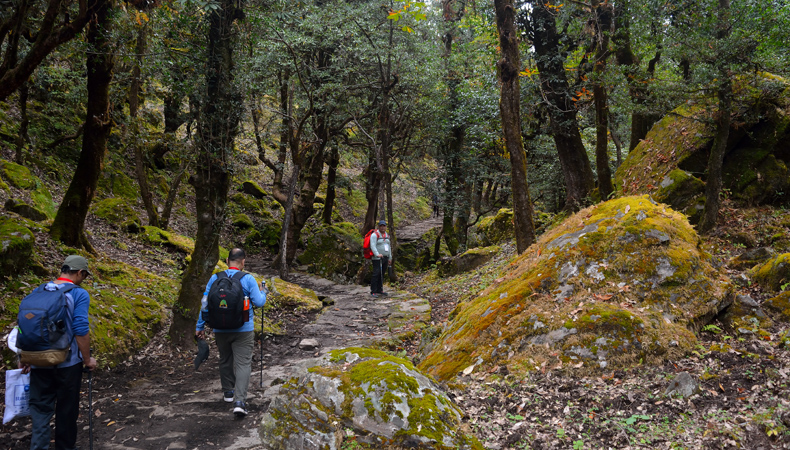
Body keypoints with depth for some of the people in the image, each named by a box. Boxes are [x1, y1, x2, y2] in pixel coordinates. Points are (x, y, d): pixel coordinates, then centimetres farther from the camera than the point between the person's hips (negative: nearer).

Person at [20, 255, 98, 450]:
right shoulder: (79, 294, -13)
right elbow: (81, 330, -18)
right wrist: (87, 359, -6)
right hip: (67, 363, -4)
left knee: (40, 408, 12)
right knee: (67, 408, 13)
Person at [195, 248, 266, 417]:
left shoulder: (215, 278, 0)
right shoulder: (248, 279, -9)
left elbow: (205, 303, 2)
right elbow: (259, 302, -9)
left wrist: (200, 326, 9)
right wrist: (263, 293, 13)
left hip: (220, 329, 4)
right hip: (243, 329, -3)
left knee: (225, 361, 21)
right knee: (243, 364, -2)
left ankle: (228, 392, 36)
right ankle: (239, 400, -14)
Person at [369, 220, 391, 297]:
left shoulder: (387, 235, 13)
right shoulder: (375, 235, -11)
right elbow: (372, 246, -21)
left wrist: (389, 258, 17)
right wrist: (377, 254, -34)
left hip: (385, 258, 7)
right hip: (377, 258, -7)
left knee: (382, 275, 9)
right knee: (376, 274, -12)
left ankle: (379, 290, 17)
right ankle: (373, 292, -11)